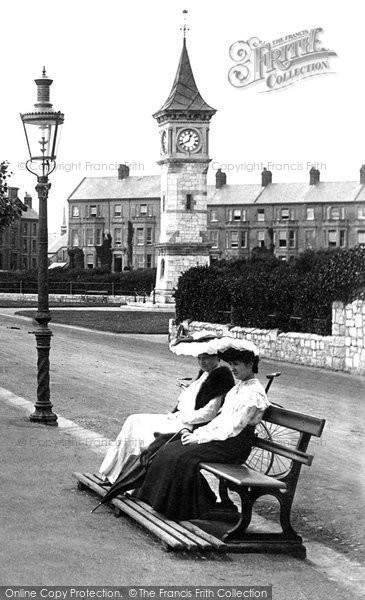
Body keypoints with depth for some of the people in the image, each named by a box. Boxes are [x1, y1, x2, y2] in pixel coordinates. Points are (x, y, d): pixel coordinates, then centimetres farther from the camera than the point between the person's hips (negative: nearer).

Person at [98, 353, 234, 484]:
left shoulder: (221, 376, -14)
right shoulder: (204, 374, 16)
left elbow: (208, 413, -21)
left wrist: (178, 417, -13)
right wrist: (173, 415, 3)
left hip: (191, 427, -10)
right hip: (178, 419, 10)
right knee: (134, 421, 2)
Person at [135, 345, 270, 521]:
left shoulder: (254, 394, -16)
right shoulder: (239, 387, 15)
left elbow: (233, 429, -19)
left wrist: (199, 438, -15)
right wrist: (197, 432, 2)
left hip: (233, 445, -9)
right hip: (222, 436, 9)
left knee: (183, 457, -22)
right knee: (170, 450, -5)